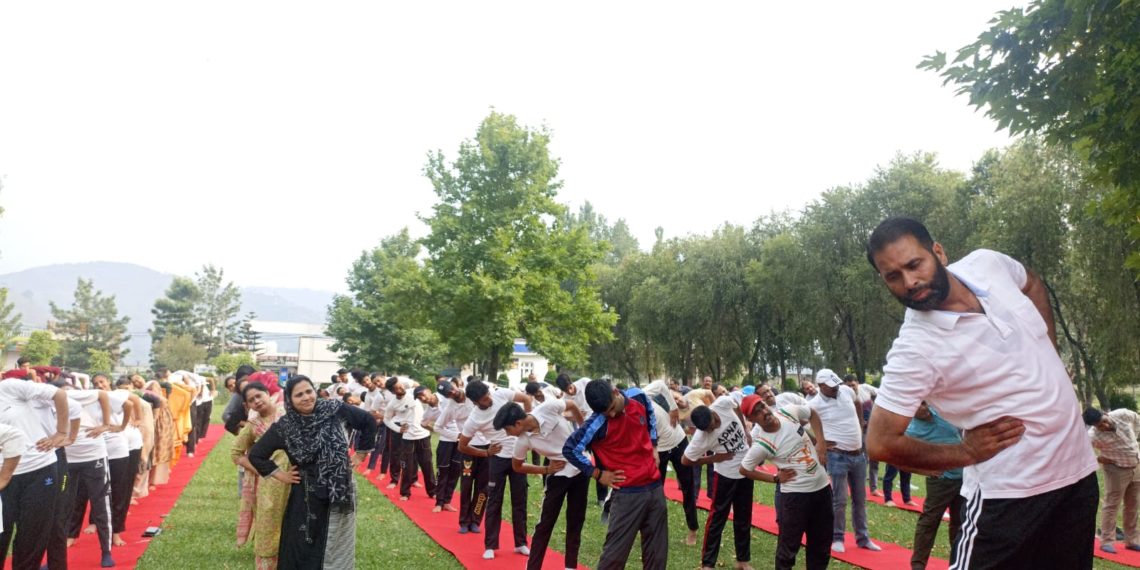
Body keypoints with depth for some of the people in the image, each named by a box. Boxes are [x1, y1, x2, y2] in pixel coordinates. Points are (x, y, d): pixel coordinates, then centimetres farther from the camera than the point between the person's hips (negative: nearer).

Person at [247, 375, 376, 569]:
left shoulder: (335, 410, -7)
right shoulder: (284, 427, -8)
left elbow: (369, 422, 5)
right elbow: (255, 455, 2)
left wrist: (360, 454, 7)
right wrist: (280, 475, 0)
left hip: (341, 493, 1)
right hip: (307, 499, -1)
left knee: (338, 549, 14)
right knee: (305, 552, 7)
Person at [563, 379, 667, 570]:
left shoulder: (638, 396, -3)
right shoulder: (598, 424, -19)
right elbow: (570, 449, -14)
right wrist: (598, 474, -11)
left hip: (655, 486, 5)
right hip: (627, 493, -5)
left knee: (657, 551, 13)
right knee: (615, 552, -3)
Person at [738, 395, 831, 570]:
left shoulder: (789, 411, -11)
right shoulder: (762, 444, -22)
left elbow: (813, 414, 10)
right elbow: (744, 469, -9)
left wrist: (821, 443, -1)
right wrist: (775, 478, -9)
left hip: (822, 486, 5)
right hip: (795, 494, -5)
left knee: (822, 542, 18)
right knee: (789, 546, 3)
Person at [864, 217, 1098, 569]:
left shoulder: (988, 263, -6)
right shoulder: (914, 349, -23)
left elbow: (1033, 284, 20)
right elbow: (880, 443, -21)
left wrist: (1049, 350, 8)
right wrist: (967, 453, -12)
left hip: (1078, 465, 6)